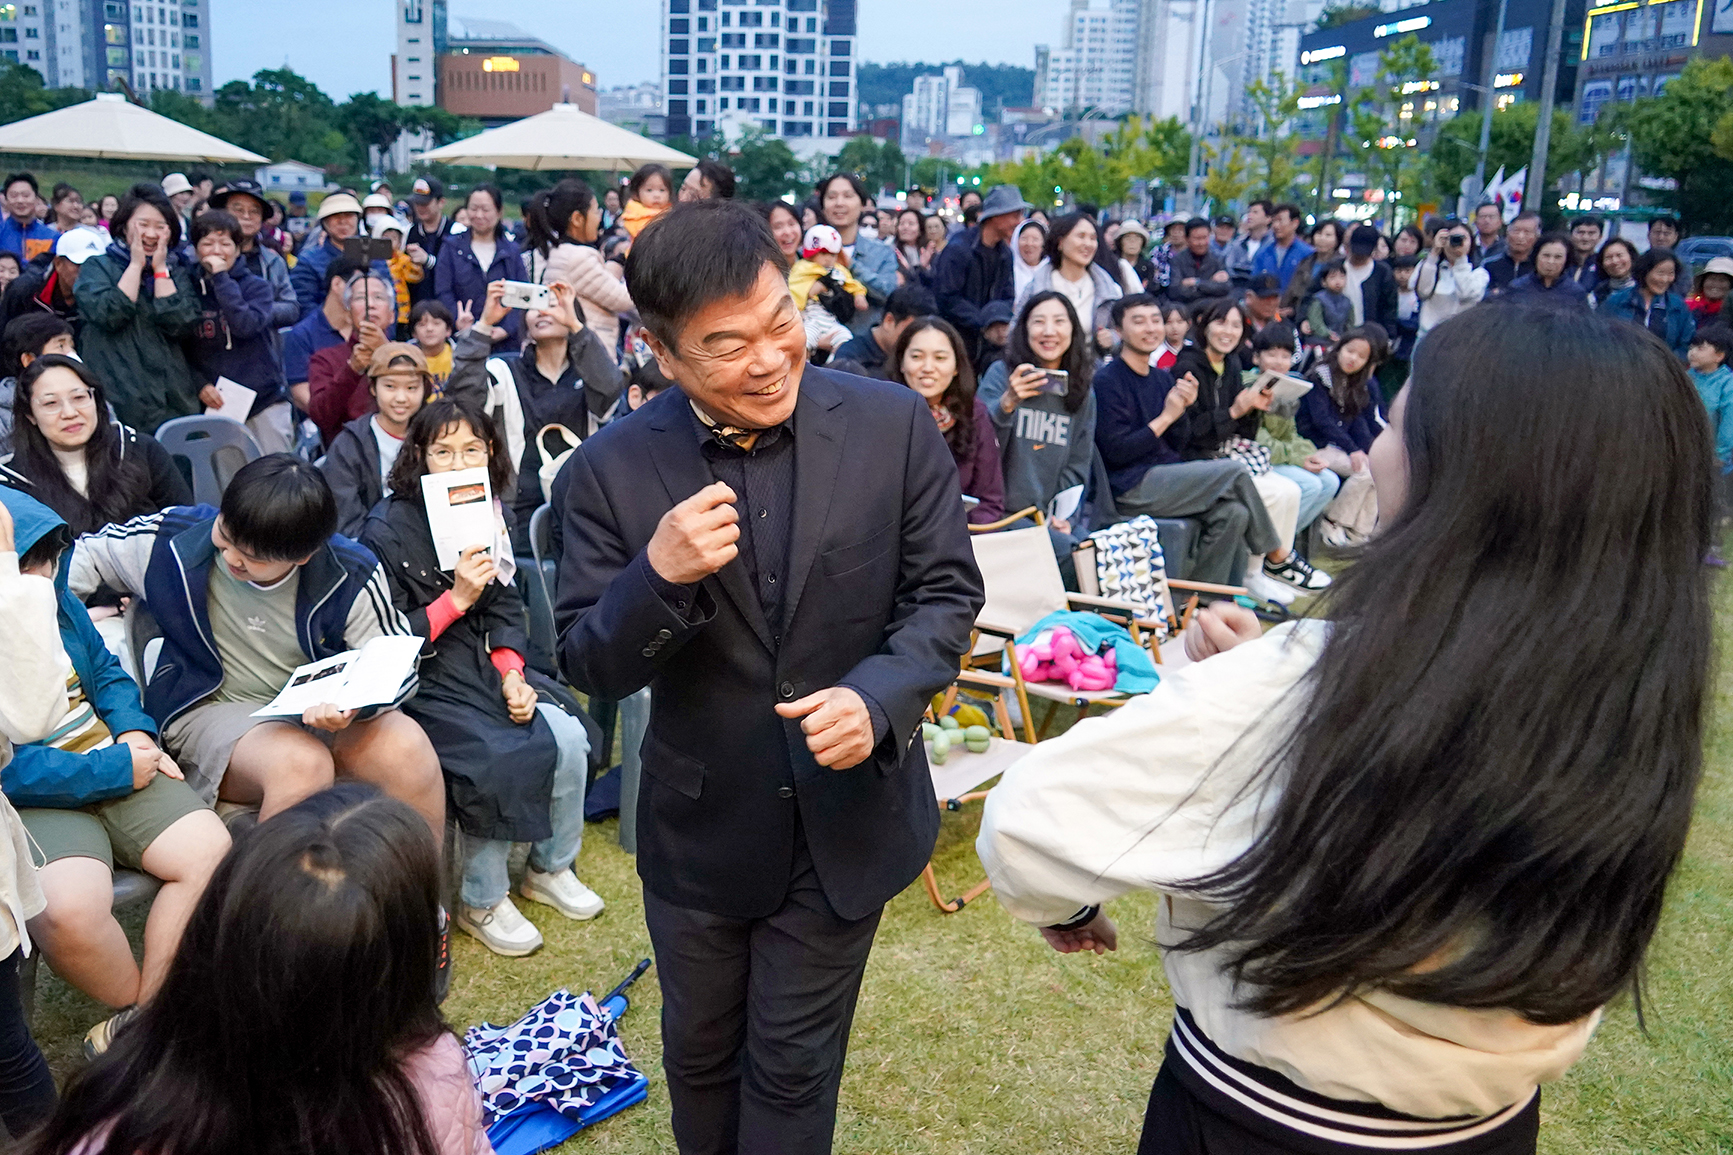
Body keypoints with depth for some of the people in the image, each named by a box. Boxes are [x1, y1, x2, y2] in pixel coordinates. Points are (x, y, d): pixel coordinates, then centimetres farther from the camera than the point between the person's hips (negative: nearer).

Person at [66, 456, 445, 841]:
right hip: (211, 707, -1)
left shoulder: (350, 577, -12)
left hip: (319, 710, 1)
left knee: (409, 751, -29)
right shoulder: (171, 540, -8)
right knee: (302, 763, -36)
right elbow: (83, 555, 10)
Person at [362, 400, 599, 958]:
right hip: (419, 682, -6)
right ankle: (482, 902, -4)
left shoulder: (487, 516, 6)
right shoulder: (387, 530, -12)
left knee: (568, 738, -13)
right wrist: (457, 598, -21)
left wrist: (511, 674, -9)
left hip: (482, 667, 6)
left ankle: (549, 868, 12)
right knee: (498, 760, -27)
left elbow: (505, 608, 7)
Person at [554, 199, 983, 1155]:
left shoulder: (893, 424, -13)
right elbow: (586, 666, -9)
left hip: (846, 816, -1)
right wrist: (658, 574, -29)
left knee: (793, 1069, 16)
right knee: (698, 1055, 24)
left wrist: (878, 698, -24)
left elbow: (946, 591, -5)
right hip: (698, 826, 1)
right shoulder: (613, 468, -12)